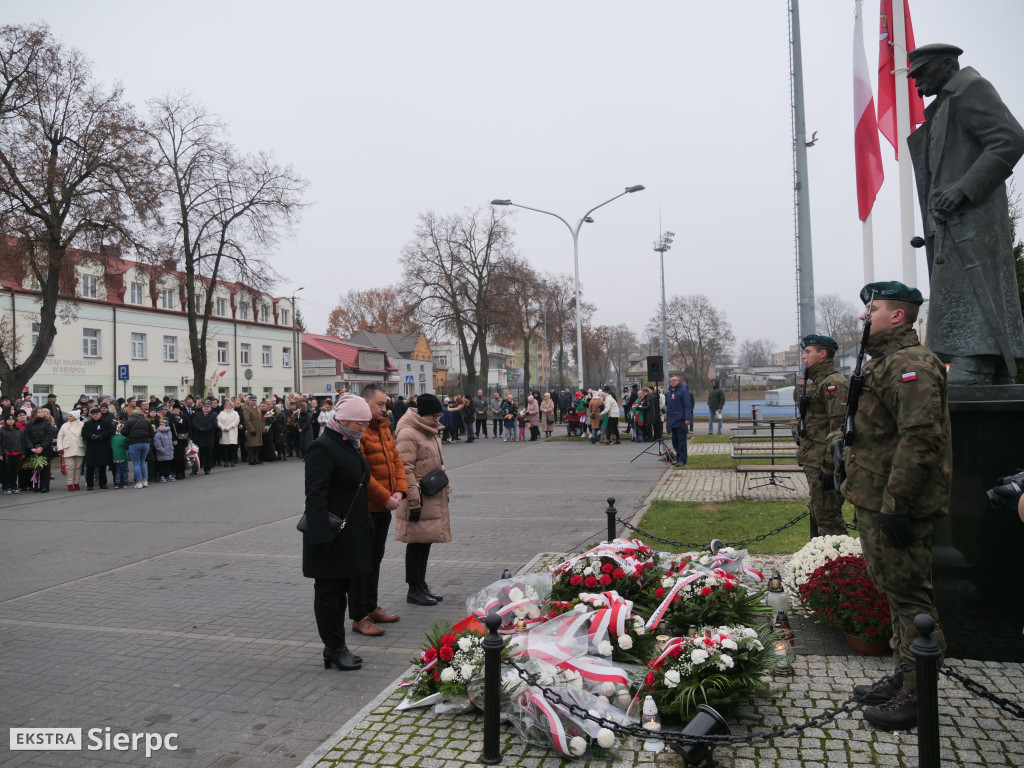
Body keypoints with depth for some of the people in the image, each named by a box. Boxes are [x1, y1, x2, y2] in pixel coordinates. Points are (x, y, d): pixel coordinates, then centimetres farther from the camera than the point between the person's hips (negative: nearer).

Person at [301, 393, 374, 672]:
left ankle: (336, 647, 25)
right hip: (332, 535, -9)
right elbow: (315, 495, -22)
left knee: (340, 590, 15)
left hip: (351, 533, 9)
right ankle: (334, 649, 15)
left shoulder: (349, 445, 13)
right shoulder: (322, 447, -16)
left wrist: (365, 528, 20)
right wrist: (322, 536, -26)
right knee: (329, 591, 4)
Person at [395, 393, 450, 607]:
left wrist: (446, 490, 22)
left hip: (434, 499, 9)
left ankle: (422, 585, 26)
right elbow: (405, 470, -21)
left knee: (426, 542, 15)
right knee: (416, 543, 0)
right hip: (420, 500, -9)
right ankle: (414, 590, 10)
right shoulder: (408, 434, -16)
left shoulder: (431, 433, 15)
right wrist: (414, 501, -22)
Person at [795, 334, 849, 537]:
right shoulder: (813, 382, 17)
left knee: (828, 518, -6)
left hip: (824, 465, -11)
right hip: (813, 462, 11)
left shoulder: (834, 383, -15)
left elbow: (840, 427, -21)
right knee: (817, 513, 19)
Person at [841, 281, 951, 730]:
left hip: (896, 507, -11)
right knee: (895, 591, 18)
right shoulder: (883, 363, 17)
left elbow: (919, 440, -26)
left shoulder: (911, 364, -17)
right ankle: (903, 679, 32)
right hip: (876, 503, 11)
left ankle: (917, 697, 12)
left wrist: (897, 505, -26)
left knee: (908, 595, -1)